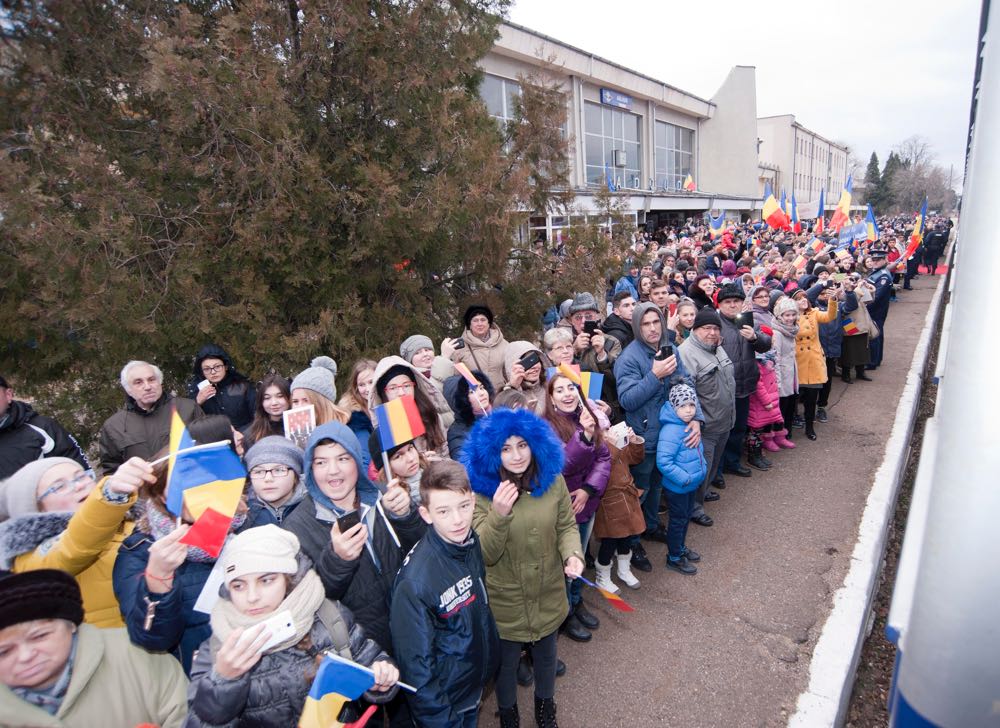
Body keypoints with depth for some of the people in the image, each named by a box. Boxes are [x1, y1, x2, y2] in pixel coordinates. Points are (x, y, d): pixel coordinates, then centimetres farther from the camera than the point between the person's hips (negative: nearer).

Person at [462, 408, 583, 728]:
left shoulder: (553, 480, -13)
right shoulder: (481, 491, -21)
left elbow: (567, 526, -1)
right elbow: (484, 555, -23)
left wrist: (573, 554, -21)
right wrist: (499, 515, -40)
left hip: (548, 594, 2)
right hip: (504, 600, -2)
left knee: (546, 653, 27)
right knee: (506, 660, 22)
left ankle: (545, 700, 59)